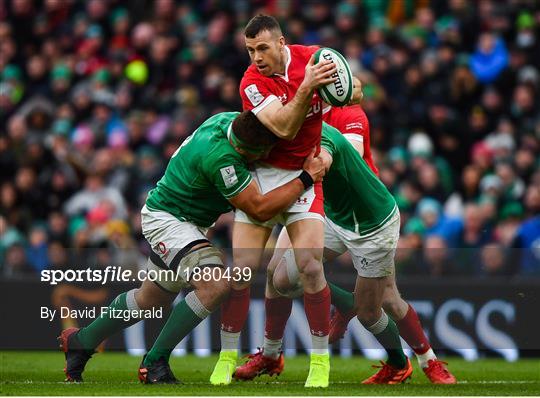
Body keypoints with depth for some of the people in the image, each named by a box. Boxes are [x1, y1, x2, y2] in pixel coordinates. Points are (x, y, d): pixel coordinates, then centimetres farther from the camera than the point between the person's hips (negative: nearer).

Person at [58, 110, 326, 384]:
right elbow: (259, 210, -28)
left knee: (152, 298, 23)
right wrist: (306, 178, -25)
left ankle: (80, 341, 40)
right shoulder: (219, 156, -36)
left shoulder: (232, 119, -10)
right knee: (215, 285, -28)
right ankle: (155, 362, -17)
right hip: (166, 219, -10)